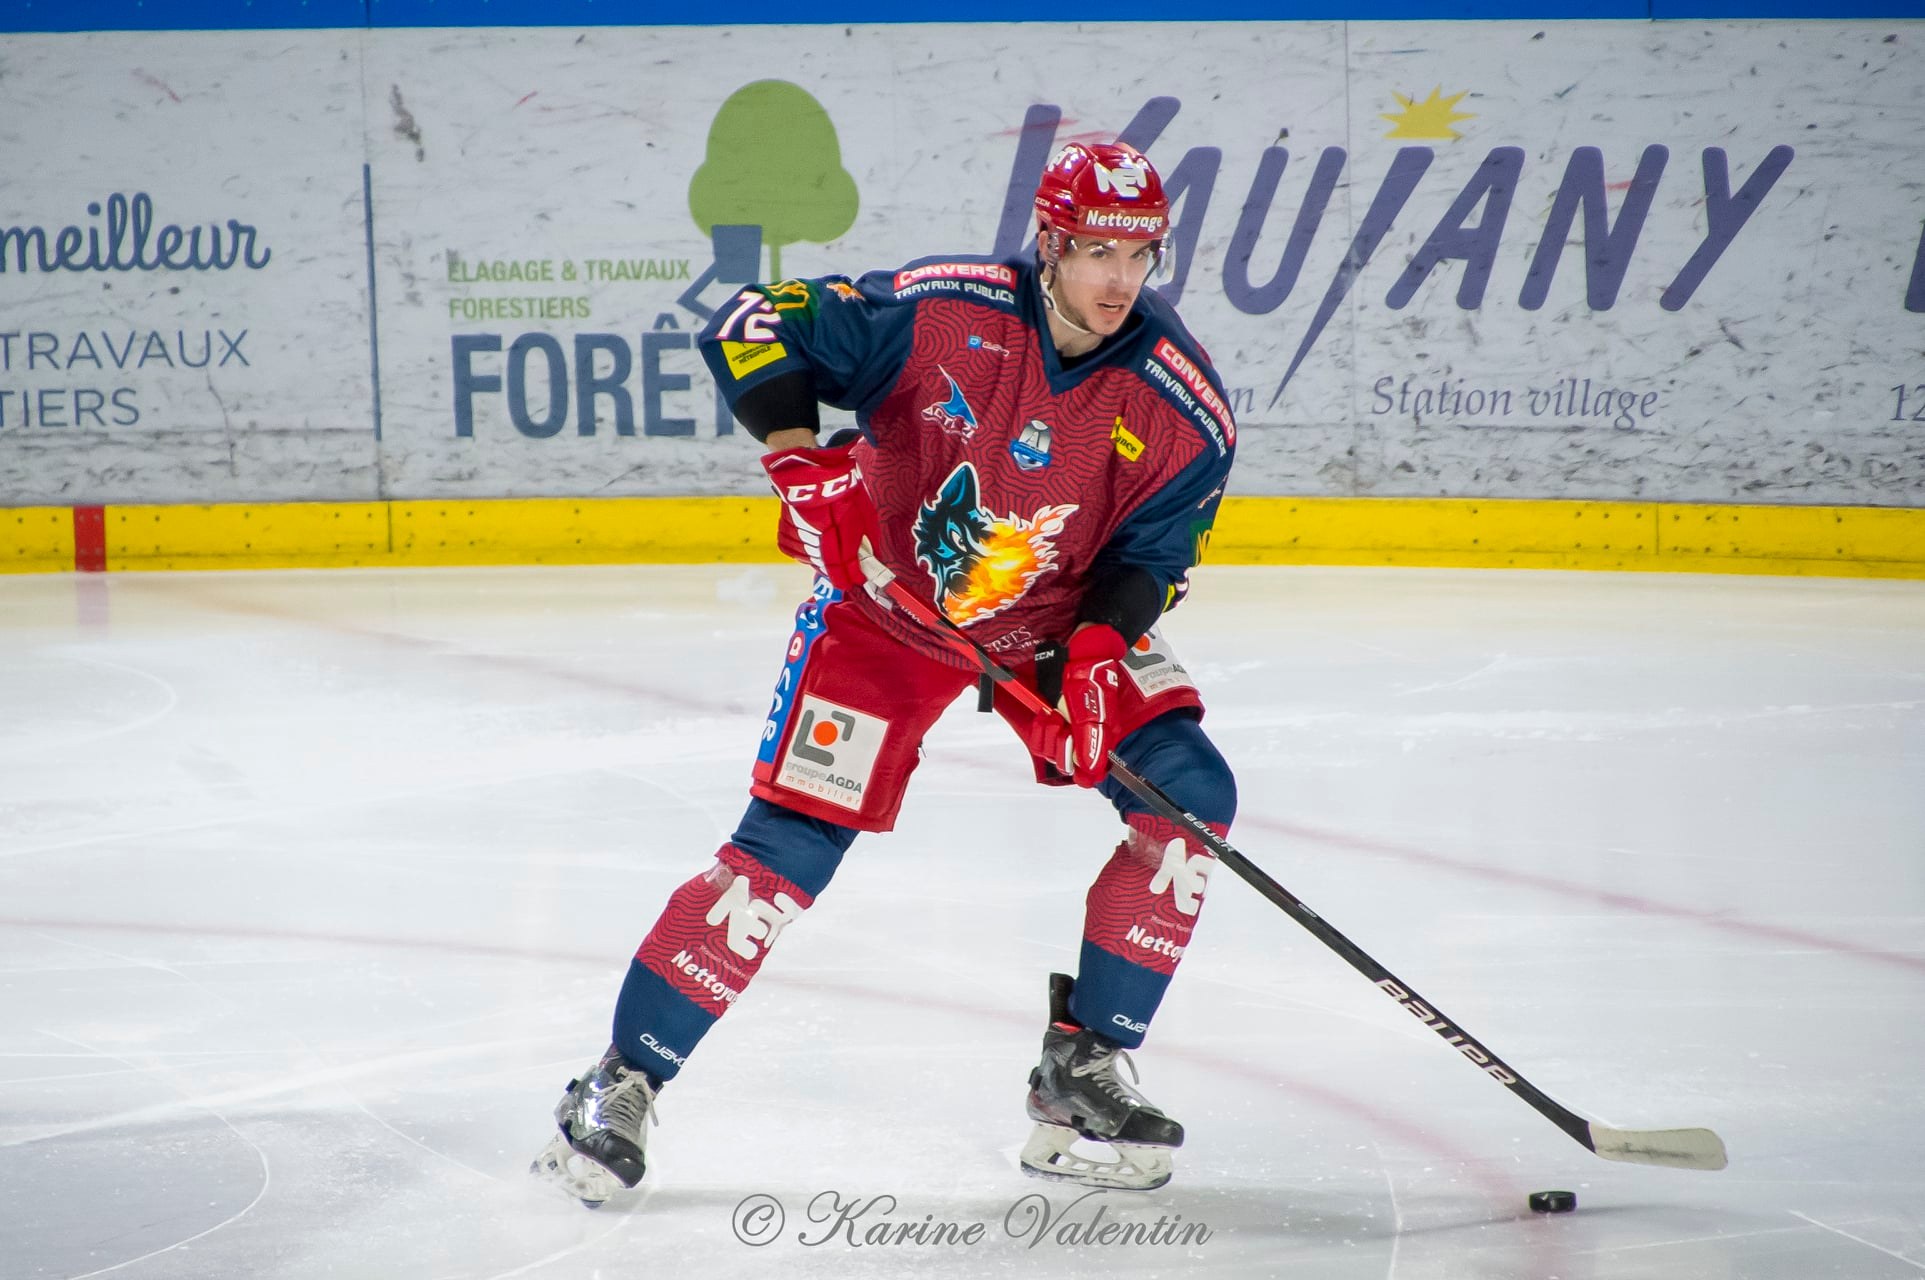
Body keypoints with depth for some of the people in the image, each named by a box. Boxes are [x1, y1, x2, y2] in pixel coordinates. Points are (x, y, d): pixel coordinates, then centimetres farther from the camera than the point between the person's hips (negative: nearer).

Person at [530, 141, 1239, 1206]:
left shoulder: (1183, 407, -16)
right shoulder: (942, 311, -24)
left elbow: (1151, 553, -8)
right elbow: (751, 330, -19)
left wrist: (1096, 656, -26)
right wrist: (802, 463, -31)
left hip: (1063, 623, 4)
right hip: (887, 596, -4)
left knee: (1188, 795, -12)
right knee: (794, 837, -14)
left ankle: (1081, 1076, -1)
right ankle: (623, 1082, -2)